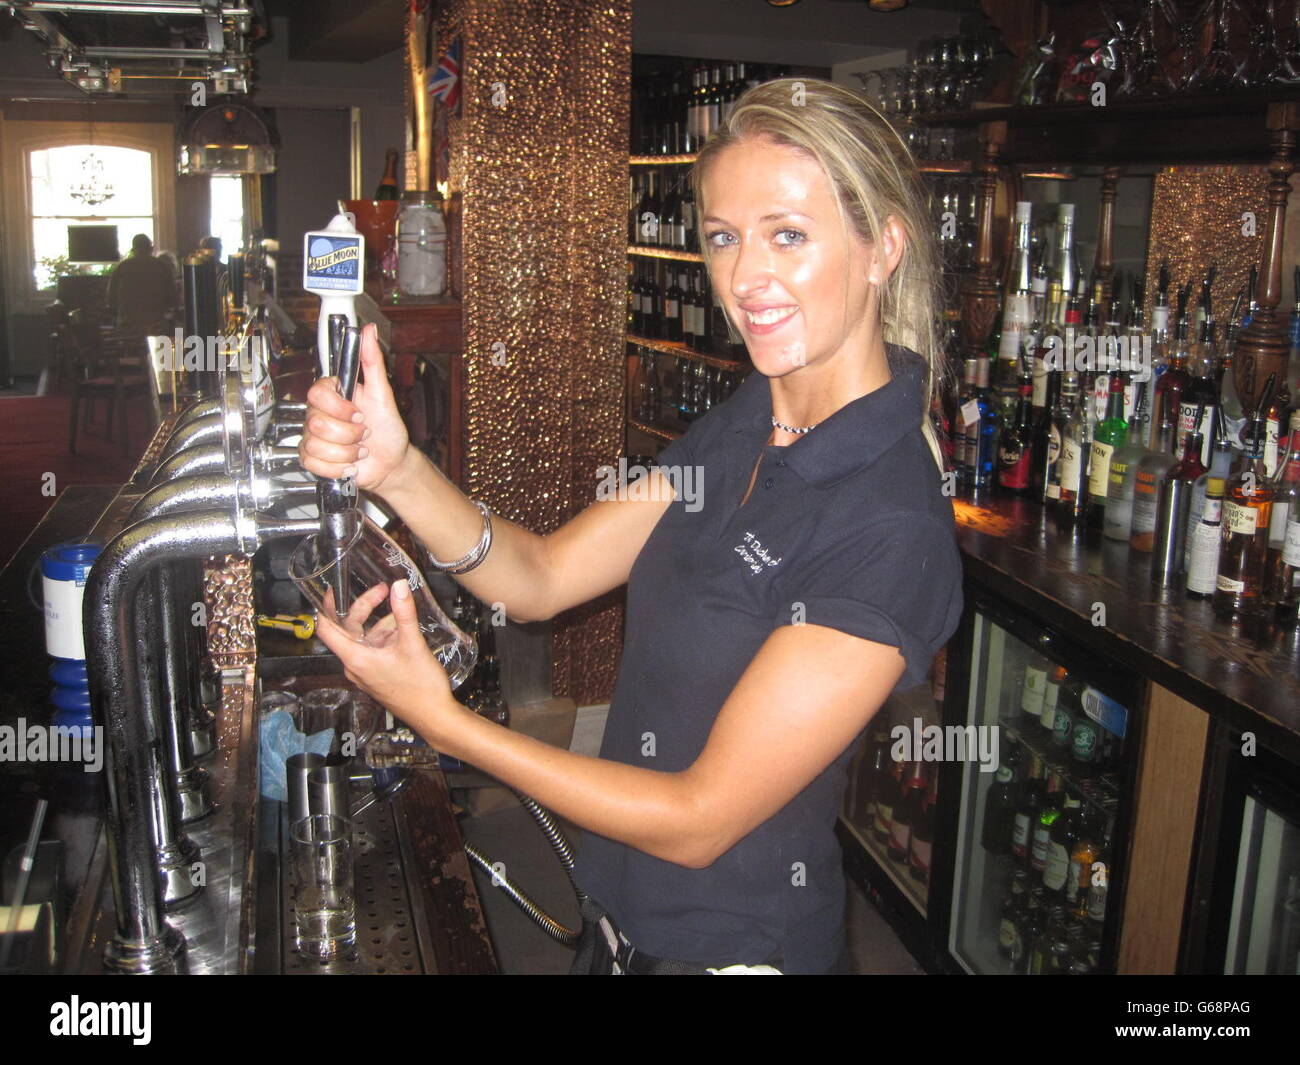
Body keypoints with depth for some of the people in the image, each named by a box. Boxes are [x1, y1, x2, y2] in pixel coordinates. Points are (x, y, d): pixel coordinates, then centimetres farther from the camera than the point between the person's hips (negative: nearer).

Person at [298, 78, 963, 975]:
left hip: (736, 942, -6)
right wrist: (396, 468, -20)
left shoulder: (892, 530, -28)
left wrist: (444, 722, -21)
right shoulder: (744, 427, -3)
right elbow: (540, 578, -3)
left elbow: (698, 819, -24)